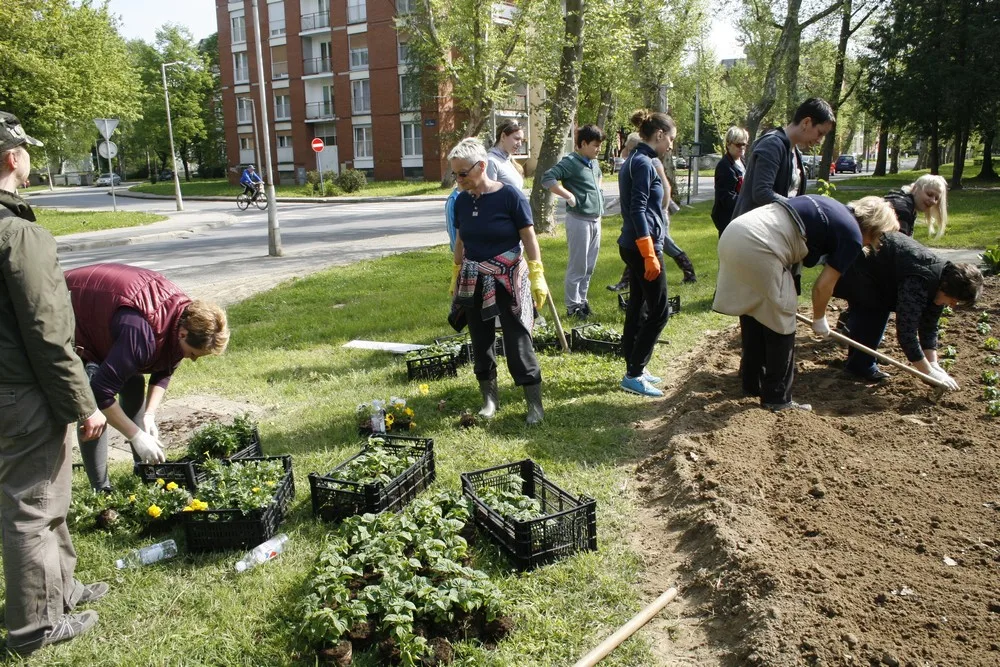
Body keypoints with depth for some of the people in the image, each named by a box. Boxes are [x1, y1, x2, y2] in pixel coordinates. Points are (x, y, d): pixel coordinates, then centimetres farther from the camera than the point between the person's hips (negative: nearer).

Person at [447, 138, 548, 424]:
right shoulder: (462, 200, 3)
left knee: (518, 341, -3)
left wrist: (537, 276, -13)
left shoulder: (509, 195, -12)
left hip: (508, 280, -5)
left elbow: (529, 238, -9)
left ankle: (535, 404, 8)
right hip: (473, 283, 5)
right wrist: (456, 277, 16)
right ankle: (490, 399, 26)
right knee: (480, 341, 11)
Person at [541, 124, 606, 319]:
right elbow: (547, 179, -23)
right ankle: (573, 306, 9)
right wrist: (569, 195, -22)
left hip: (596, 220, 8)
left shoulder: (595, 163, 13)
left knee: (589, 266, 14)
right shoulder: (571, 162, -13)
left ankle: (582, 300, 26)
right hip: (579, 220, -8)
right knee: (578, 266, -1)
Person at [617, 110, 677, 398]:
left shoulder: (633, 161, 15)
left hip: (632, 246, 10)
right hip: (643, 246, -10)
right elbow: (638, 211, -20)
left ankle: (634, 368, 22)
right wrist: (650, 255, -21)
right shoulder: (643, 163, -14)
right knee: (658, 312, -4)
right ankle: (633, 375, 0)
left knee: (637, 309, 14)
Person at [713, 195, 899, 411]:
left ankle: (752, 384, 35)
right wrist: (819, 320, 24)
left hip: (733, 233, 9)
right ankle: (777, 399, 17)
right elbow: (823, 286, 5)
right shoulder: (852, 236, 4)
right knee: (780, 322, 7)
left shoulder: (834, 207, 27)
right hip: (758, 247, -9)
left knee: (752, 314, 22)